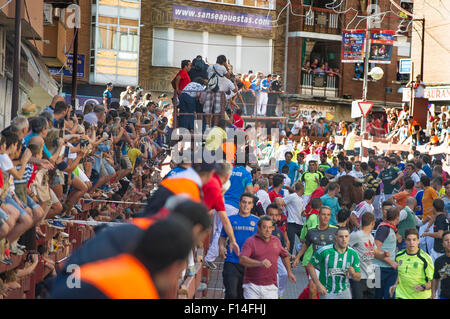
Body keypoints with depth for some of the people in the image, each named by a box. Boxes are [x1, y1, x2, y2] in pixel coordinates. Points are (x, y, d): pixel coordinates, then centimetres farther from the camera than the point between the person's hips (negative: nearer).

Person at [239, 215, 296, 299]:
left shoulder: (276, 241, 11)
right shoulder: (250, 241, -6)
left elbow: (284, 256, 28)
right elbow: (242, 259, -20)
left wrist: (289, 272, 24)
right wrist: (260, 263, -32)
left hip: (270, 286, 3)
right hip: (252, 286, -3)